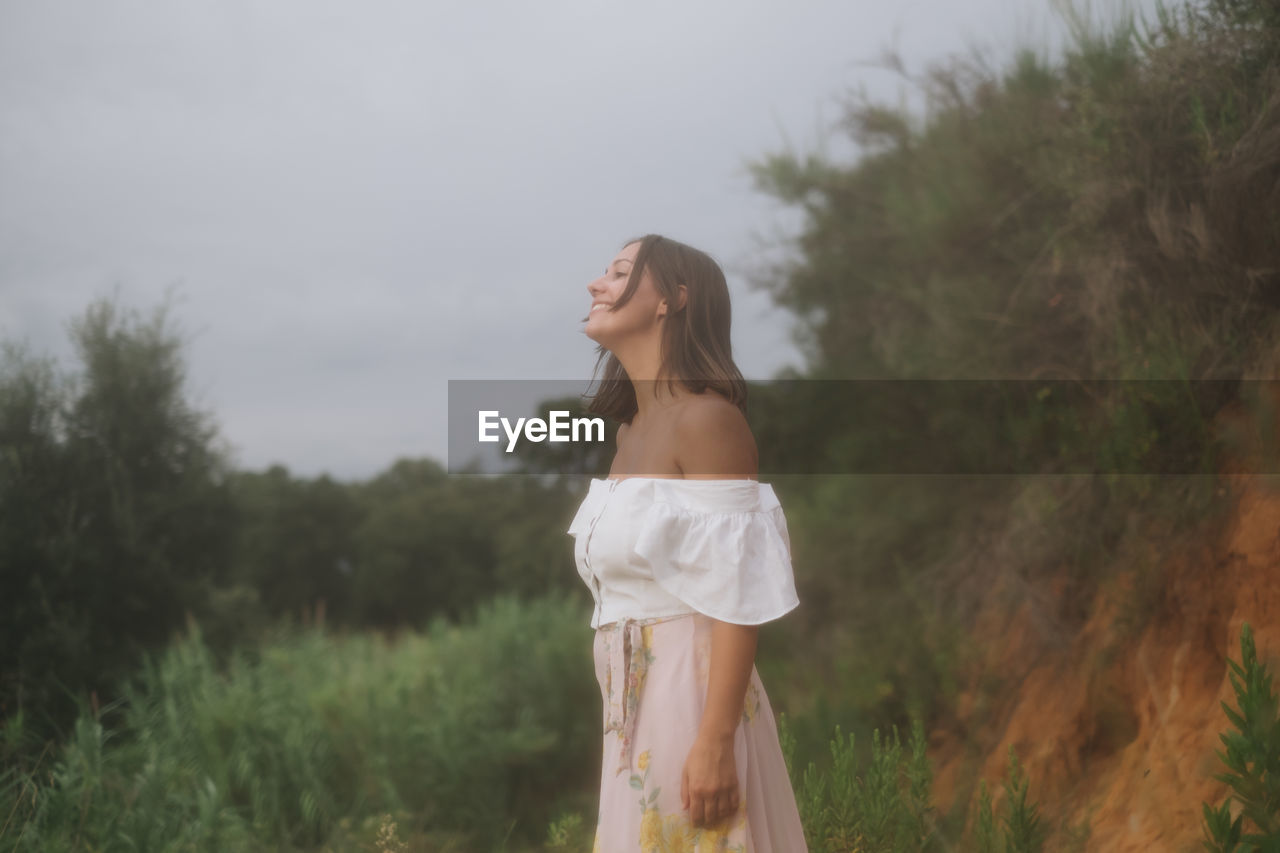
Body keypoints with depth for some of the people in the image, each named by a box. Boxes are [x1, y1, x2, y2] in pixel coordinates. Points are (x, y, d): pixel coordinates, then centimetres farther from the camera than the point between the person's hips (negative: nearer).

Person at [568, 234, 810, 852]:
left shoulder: (707, 418, -14)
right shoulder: (630, 427, 11)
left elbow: (738, 600, -18)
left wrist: (715, 742, -22)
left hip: (692, 691, -8)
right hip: (633, 697, 8)